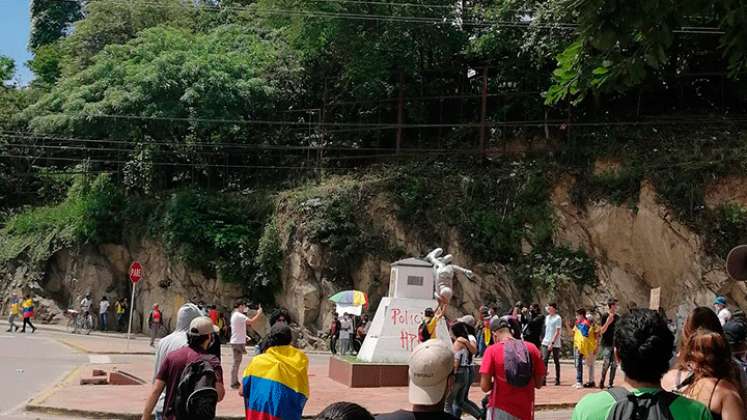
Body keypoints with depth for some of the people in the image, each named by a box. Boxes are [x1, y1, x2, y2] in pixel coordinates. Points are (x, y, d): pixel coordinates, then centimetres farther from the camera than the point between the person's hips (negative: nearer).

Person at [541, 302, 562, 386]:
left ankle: (557, 379, 14)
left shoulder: (558, 318, -9)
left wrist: (552, 343, -18)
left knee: (556, 362, 5)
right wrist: (544, 339, 12)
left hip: (555, 344, -5)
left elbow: (557, 332, -13)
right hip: (546, 343, 5)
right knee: (544, 360, -6)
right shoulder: (547, 317, 12)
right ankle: (543, 379, -10)